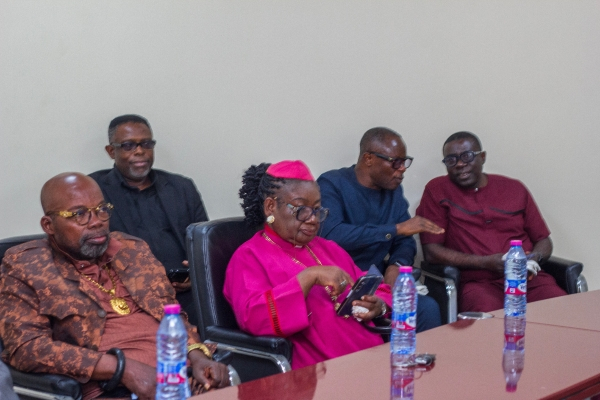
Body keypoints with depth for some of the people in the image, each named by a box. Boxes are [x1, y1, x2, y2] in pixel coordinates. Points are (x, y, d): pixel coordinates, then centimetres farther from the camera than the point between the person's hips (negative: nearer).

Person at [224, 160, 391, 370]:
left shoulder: (329, 249, 21)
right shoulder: (249, 257, 1)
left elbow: (379, 292, 21)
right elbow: (253, 318, -16)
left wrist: (378, 307, -2)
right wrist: (309, 277, -20)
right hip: (316, 373, -6)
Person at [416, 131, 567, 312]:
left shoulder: (514, 188, 18)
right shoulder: (437, 190, 7)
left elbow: (544, 241, 23)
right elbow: (431, 252, -1)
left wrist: (533, 258, -3)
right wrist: (486, 262, -10)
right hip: (478, 282, -3)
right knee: (488, 310, -38)